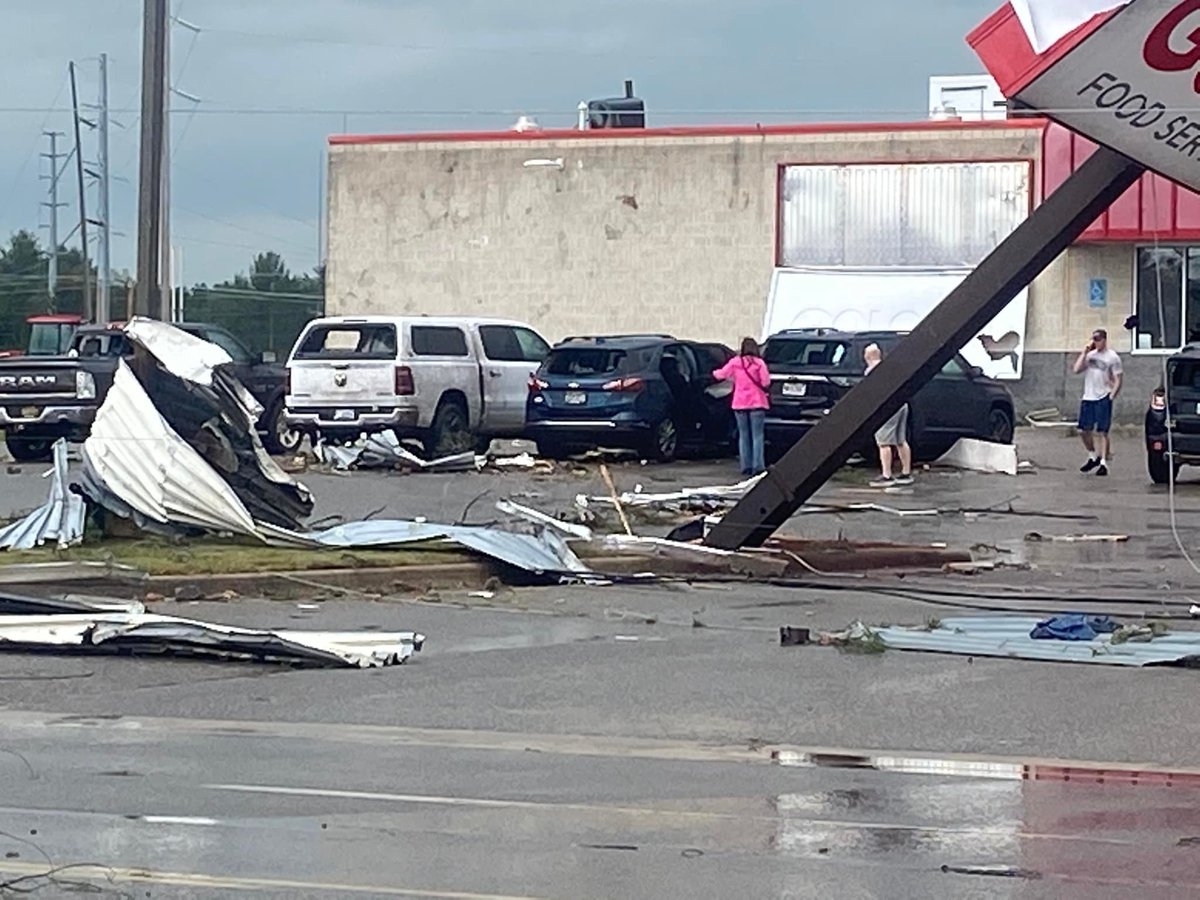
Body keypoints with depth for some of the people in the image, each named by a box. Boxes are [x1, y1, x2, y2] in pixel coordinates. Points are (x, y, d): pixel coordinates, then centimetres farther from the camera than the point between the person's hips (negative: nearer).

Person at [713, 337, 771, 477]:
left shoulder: (735, 362, -1)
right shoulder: (759, 363, -7)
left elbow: (720, 375, 6)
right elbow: (766, 382, -12)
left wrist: (715, 373, 28)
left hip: (740, 404, 2)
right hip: (757, 403, -2)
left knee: (744, 435, 9)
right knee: (757, 436, -2)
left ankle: (746, 467, 7)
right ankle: (758, 467, -11)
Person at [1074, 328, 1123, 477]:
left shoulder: (1112, 357, -2)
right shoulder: (1090, 355, 12)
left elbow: (1117, 381, -3)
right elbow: (1077, 370, 1)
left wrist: (1111, 396, -12)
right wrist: (1084, 352, -3)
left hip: (1103, 398, -6)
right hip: (1088, 398, 6)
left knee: (1102, 432, -5)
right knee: (1083, 430, 7)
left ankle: (1103, 463, -1)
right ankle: (1093, 457, 26)